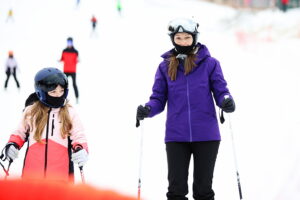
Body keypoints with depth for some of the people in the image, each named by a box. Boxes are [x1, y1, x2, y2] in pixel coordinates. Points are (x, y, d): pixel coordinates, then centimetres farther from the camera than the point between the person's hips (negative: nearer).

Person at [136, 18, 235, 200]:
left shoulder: (209, 64, 2)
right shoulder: (165, 67, 7)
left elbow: (220, 91, 2)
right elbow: (159, 98, 6)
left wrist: (227, 101, -21)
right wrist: (147, 109, -14)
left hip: (206, 135, -1)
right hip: (176, 136, 1)